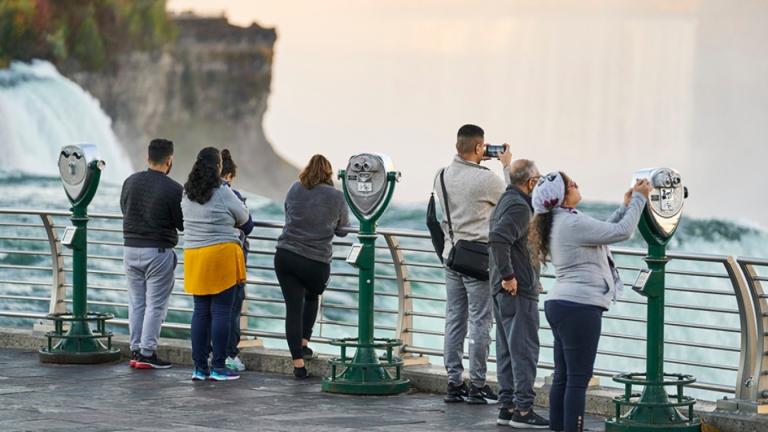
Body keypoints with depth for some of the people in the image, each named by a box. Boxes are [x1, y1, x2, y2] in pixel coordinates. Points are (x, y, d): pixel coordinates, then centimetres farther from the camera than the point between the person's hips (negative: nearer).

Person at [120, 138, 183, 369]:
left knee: (136, 302, 13)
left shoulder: (130, 182, 3)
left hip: (131, 248, 5)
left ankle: (135, 350, 13)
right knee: (155, 304, 0)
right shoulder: (173, 189, -14)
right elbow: (182, 224, -9)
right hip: (158, 252, -5)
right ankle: (147, 353, -1)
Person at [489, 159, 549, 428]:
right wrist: (508, 276, -23)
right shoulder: (519, 207, -16)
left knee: (507, 350, 12)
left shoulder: (506, 202, 17)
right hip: (518, 290, -10)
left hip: (503, 290, 10)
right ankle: (523, 410, -7)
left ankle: (507, 406, 15)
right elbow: (498, 239, -30)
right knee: (525, 349, -7)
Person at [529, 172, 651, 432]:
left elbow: (602, 231, 22)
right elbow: (622, 233, -13)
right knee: (578, 378, -6)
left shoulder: (559, 223, 14)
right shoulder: (573, 223, -16)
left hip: (560, 304, 10)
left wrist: (625, 207, 19)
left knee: (563, 375, 12)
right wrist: (638, 199, -4)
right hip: (579, 306, -10)